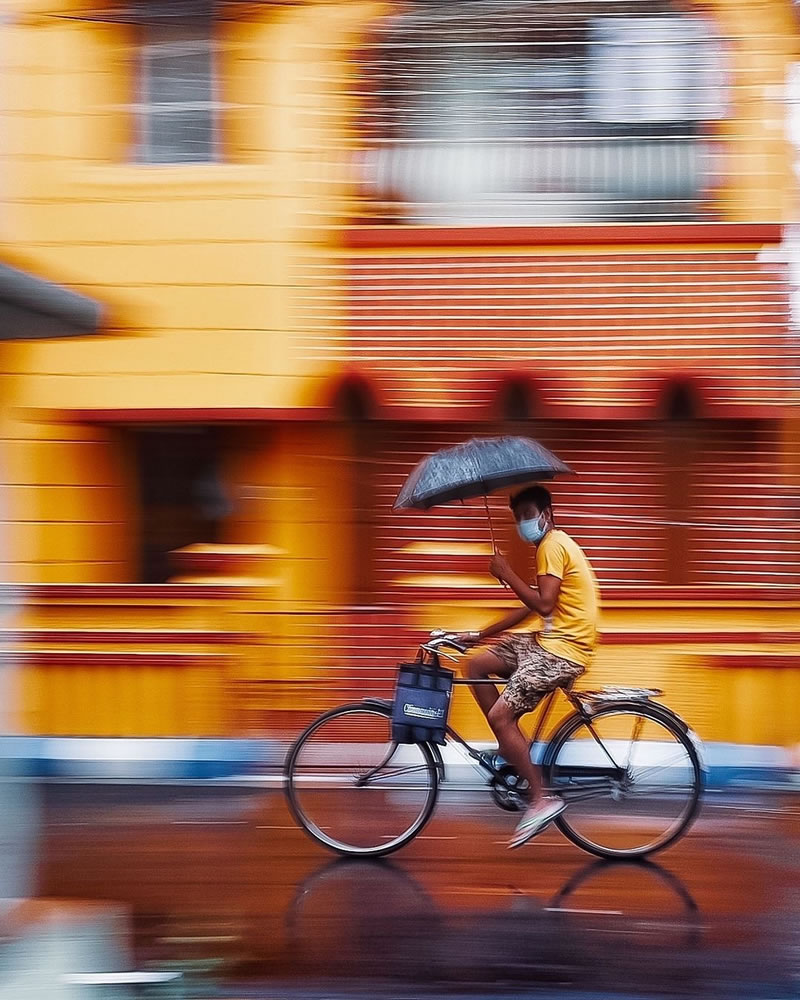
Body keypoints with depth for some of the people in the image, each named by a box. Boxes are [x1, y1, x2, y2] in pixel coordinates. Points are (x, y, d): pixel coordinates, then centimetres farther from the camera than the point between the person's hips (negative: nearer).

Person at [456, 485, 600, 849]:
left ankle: (541, 799, -9)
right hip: (548, 641, 11)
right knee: (477, 665, 11)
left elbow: (543, 604, -23)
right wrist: (480, 634, 18)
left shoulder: (552, 545, -12)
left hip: (563, 649, -11)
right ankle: (511, 752, 11)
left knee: (499, 715, -15)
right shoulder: (554, 544, 20)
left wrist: (507, 574, -15)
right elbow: (531, 608, 21)